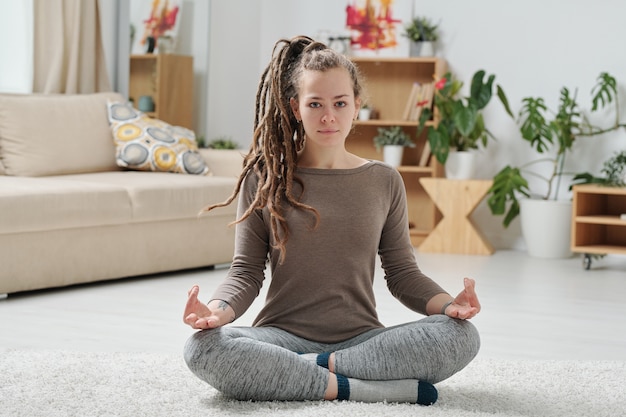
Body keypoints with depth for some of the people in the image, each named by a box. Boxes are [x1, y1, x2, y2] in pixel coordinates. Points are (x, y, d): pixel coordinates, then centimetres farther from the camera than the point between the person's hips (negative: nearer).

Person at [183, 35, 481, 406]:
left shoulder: (385, 182, 9)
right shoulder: (264, 179, 5)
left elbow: (402, 273, 9)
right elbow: (246, 271, 1)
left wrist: (447, 303, -12)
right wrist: (219, 309, -22)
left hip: (361, 339, 1)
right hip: (284, 336, -1)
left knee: (463, 336, -25)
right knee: (203, 348, -33)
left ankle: (321, 368, -23)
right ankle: (353, 387, -28)